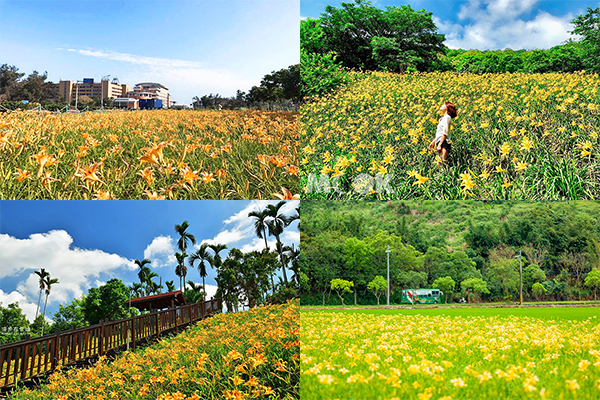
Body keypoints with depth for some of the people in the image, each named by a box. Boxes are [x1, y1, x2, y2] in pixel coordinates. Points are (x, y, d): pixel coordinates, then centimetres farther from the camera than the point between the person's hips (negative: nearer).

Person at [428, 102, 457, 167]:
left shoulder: (447, 118, -8)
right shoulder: (442, 118, 20)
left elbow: (445, 133, -15)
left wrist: (439, 144, -20)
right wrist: (433, 142, 27)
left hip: (443, 142, -9)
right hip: (439, 142, 9)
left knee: (443, 160, -14)